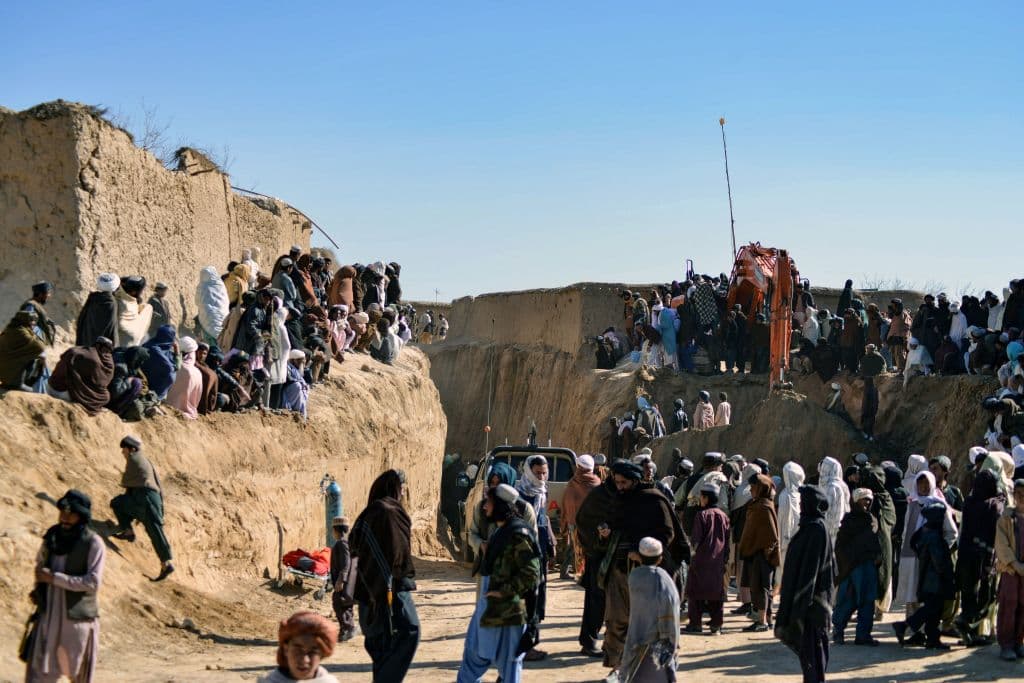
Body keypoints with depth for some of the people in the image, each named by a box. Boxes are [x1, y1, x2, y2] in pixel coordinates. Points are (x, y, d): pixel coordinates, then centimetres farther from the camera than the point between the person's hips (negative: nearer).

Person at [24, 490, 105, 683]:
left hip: (77, 615, -4)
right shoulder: (51, 538, 4)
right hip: (49, 614, 4)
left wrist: (54, 578, -20)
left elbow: (93, 582, -18)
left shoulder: (93, 544, -11)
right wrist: (38, 588, 4)